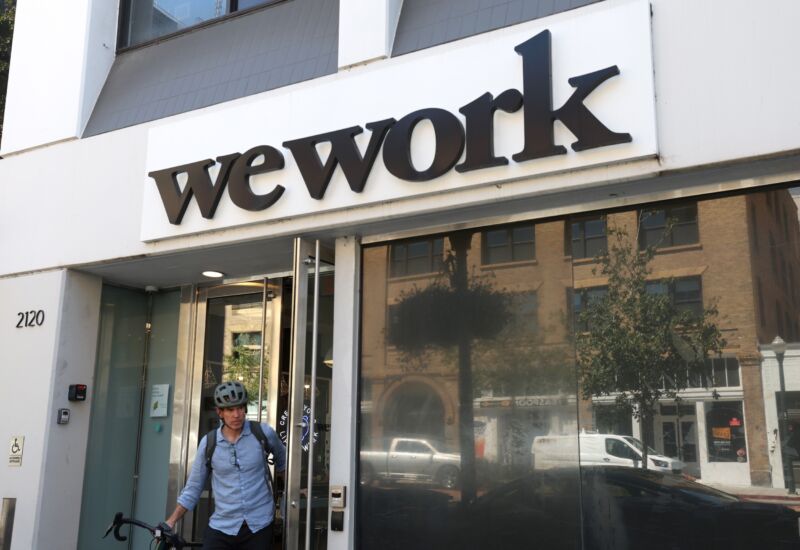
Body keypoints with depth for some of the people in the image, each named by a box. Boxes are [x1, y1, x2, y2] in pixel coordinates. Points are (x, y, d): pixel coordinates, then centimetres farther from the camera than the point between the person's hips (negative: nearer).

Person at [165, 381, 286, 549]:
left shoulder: (263, 433, -5)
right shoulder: (208, 442, -3)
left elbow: (281, 459, 15)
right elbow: (193, 487, 4)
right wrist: (171, 521, -2)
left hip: (259, 526, 0)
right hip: (221, 527, 0)